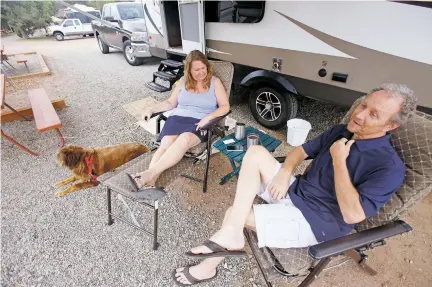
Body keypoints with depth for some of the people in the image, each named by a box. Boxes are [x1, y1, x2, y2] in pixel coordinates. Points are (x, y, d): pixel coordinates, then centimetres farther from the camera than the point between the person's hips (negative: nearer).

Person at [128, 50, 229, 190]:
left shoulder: (214, 81, 6)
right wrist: (151, 110, 5)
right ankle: (150, 182, -40)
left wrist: (208, 117, -18)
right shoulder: (183, 81, 15)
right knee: (166, 144, -28)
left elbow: (225, 106, -1)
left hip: (200, 122, -3)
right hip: (178, 118, 3)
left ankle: (150, 172, -41)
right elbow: (171, 103, 20)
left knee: (184, 140, -37)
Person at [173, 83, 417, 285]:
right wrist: (285, 172, -9)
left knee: (234, 214, -16)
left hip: (315, 221, -7)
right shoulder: (340, 132, 5)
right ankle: (230, 234, -18)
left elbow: (352, 215, -26)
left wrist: (338, 161, -23)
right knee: (256, 153, -17)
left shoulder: (390, 167, -17)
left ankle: (210, 265, 16)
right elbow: (302, 150, 12)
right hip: (294, 192, 7)